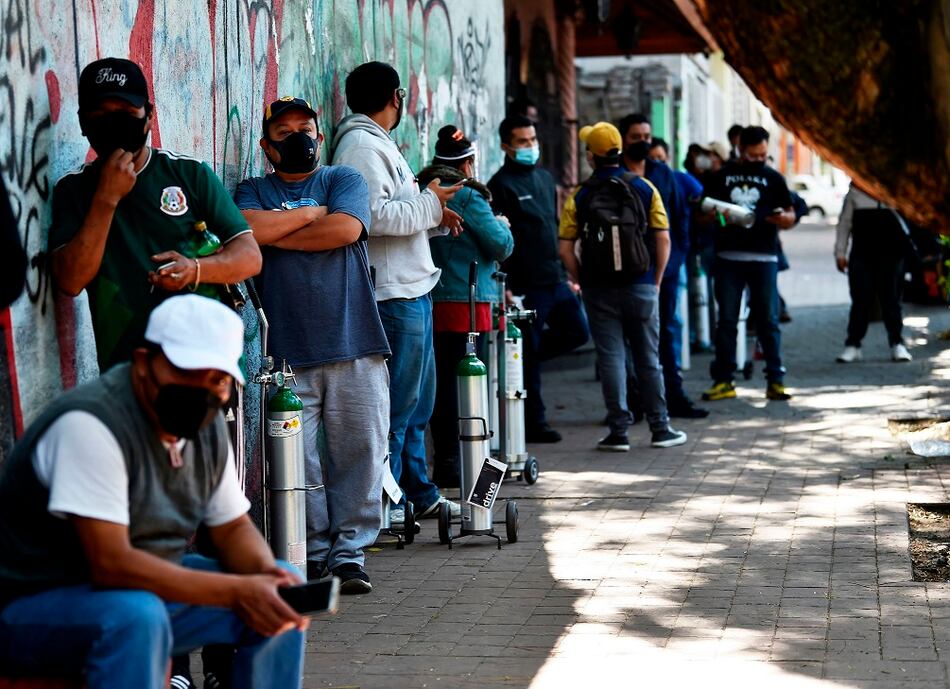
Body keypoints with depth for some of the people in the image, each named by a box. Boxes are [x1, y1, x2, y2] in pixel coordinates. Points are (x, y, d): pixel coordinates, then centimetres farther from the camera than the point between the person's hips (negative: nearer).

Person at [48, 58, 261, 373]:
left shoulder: (191, 173, 7)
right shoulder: (73, 189, 7)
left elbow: (250, 257, 4)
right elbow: (71, 281, -6)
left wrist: (196, 269, -16)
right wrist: (106, 199, -10)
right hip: (122, 368, 0)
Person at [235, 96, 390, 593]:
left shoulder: (344, 180, 13)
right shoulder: (253, 192, 14)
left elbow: (346, 229, -7)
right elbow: (246, 228, -8)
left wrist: (275, 232, -3)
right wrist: (310, 214, -2)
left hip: (353, 344, 0)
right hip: (287, 351, 0)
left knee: (361, 450, -2)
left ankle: (349, 551, 6)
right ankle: (312, 549, 8)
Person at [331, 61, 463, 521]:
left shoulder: (379, 144, 20)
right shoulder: (361, 145, -13)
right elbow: (373, 215, -25)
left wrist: (434, 215, 11)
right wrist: (429, 204, -14)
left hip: (412, 293, 11)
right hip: (392, 295, -11)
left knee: (417, 403, 17)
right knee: (396, 405, -6)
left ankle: (420, 495, 25)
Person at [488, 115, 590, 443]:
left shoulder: (545, 178, 16)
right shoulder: (501, 185, -9)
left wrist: (565, 275, 19)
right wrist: (505, 288, -20)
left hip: (555, 280, 8)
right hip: (526, 285, -8)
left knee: (577, 331, 10)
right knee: (528, 356, -1)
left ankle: (524, 357, 24)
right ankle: (534, 424, 7)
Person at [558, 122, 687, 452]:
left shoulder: (580, 196, -2)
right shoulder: (643, 188, 0)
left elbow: (566, 249, -5)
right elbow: (663, 239, -2)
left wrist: (583, 282, 6)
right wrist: (656, 281, 7)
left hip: (599, 289, -1)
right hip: (641, 287, 1)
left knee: (611, 358, 3)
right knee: (648, 358, 9)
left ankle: (618, 432, 3)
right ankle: (659, 428, 14)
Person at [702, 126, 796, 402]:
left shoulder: (773, 178, 11)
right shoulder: (721, 177, 10)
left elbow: (790, 216, 11)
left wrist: (784, 218, -12)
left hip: (763, 257, 0)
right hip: (729, 257, 0)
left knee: (768, 320, -1)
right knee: (726, 319, 2)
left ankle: (775, 380, 3)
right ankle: (723, 380, 7)